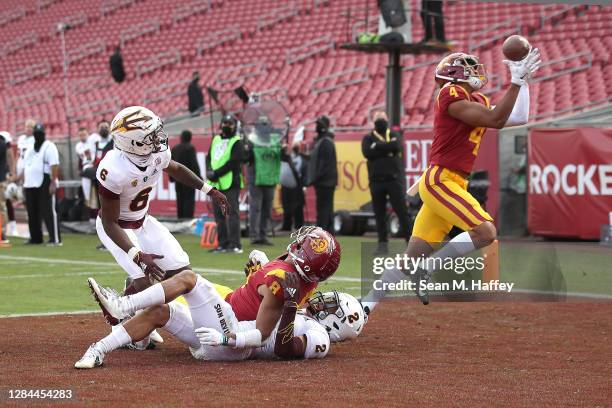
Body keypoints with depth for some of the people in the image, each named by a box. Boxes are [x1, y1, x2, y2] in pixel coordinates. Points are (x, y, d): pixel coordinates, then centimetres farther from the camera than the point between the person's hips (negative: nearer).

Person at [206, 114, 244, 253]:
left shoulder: (237, 142, -2)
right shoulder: (216, 140, 19)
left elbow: (233, 162, -13)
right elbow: (209, 157, 16)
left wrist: (216, 173, -15)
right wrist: (209, 171, -5)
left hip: (230, 183, -7)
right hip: (216, 184, 7)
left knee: (232, 213, -11)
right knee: (219, 215, 9)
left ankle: (235, 244, -14)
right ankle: (223, 244, 15)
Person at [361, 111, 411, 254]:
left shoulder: (395, 135, 10)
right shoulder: (368, 138, 11)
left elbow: (396, 146, -14)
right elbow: (367, 152, -11)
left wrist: (378, 146, -10)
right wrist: (387, 148, -12)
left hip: (394, 180, -1)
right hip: (376, 181, 1)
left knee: (402, 211, -5)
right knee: (379, 214, 4)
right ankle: (383, 243, 10)